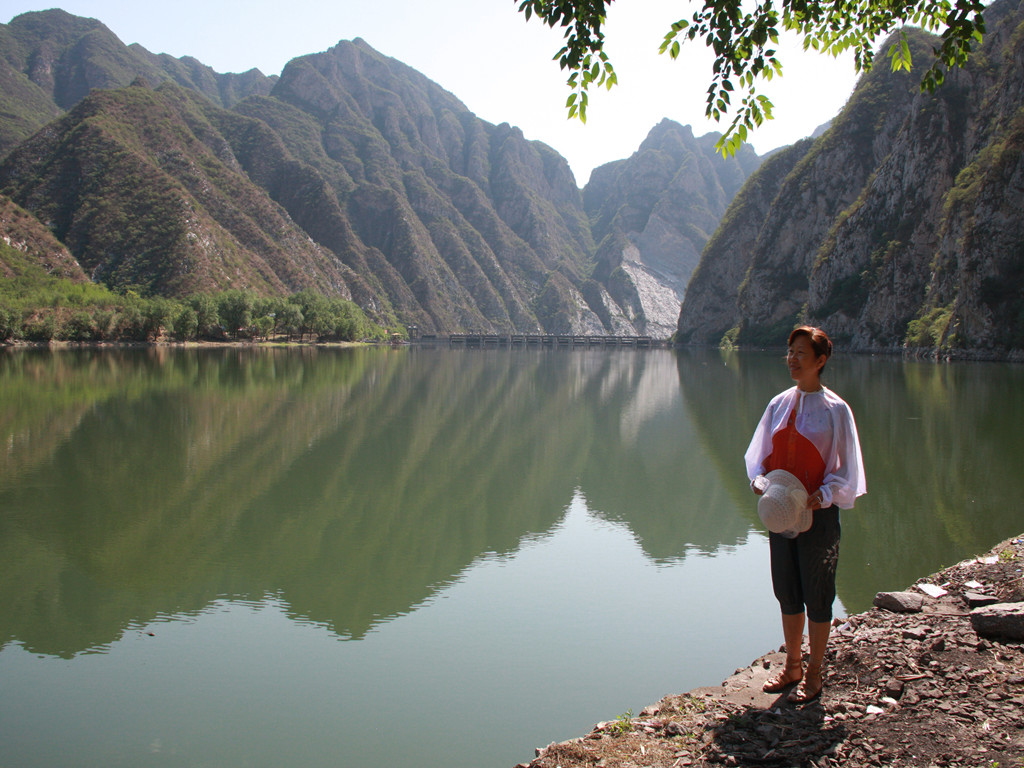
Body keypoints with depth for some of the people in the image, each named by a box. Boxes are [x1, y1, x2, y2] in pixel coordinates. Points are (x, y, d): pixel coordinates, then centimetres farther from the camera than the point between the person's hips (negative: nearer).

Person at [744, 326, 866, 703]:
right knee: (787, 594, 14)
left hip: (817, 515, -5)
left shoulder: (835, 409, -8)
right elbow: (758, 455, 12)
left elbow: (846, 471, -5)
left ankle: (813, 673, 21)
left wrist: (822, 495, -20)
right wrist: (758, 479, -8)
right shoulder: (779, 404, 5)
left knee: (817, 597, 6)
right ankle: (792, 665, 29)